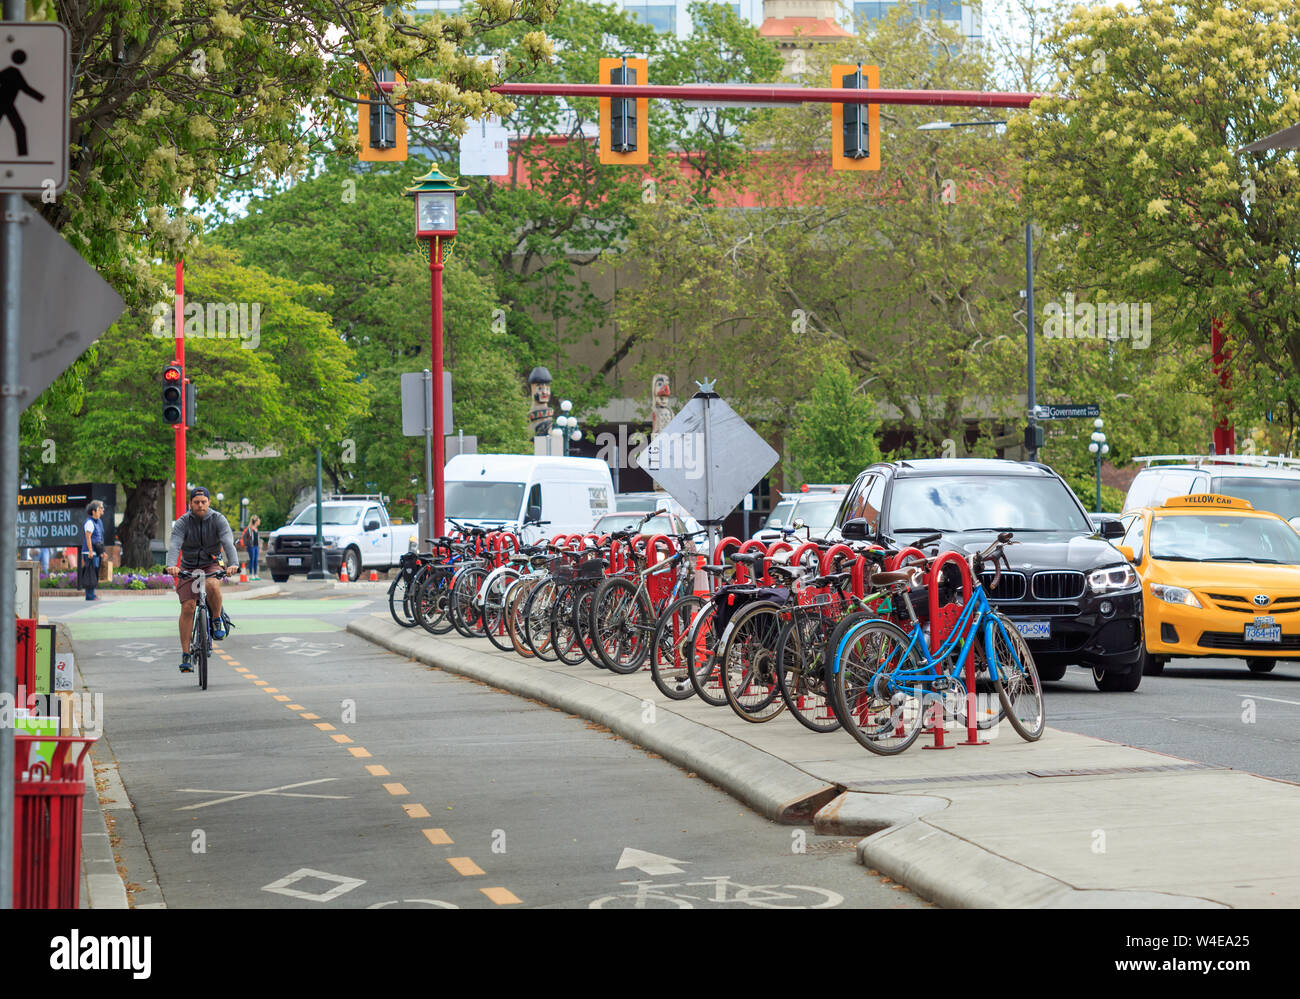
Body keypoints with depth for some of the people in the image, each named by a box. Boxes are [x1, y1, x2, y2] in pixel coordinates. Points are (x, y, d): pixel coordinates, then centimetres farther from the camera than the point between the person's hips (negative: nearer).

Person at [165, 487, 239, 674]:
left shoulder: (218, 520, -10)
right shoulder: (182, 523, -11)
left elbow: (228, 543, -25)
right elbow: (174, 546, -26)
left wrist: (233, 564, -44)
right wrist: (171, 565, -46)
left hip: (212, 565, -1)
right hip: (188, 568, 1)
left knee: (212, 586, -35)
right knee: (187, 607, -12)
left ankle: (217, 619, -8)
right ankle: (186, 655, -6)